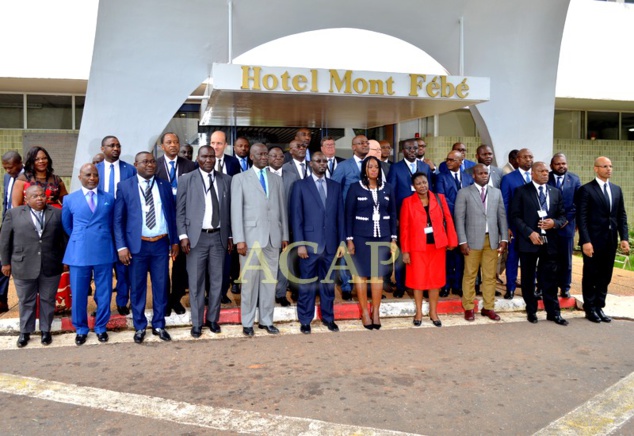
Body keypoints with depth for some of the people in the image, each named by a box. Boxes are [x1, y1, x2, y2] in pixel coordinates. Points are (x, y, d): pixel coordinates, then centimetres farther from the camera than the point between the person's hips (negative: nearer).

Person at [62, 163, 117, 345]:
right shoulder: (70, 199, 4)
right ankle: (81, 329, 24)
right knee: (78, 293, 6)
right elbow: (66, 226, 16)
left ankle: (101, 327, 24)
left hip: (104, 251, 1)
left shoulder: (109, 198, 6)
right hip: (79, 253, 0)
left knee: (104, 293, 8)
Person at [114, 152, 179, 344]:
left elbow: (172, 215, 10)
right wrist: (121, 246, -9)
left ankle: (159, 325, 24)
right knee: (137, 288, 8)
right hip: (137, 245, -2)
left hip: (161, 244, 2)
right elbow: (118, 219, -2)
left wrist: (175, 241, 6)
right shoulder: (125, 186, 0)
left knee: (161, 286, 9)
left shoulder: (165, 185, 8)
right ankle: (139, 327, 23)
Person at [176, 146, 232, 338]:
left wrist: (230, 236, 6)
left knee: (216, 280, 9)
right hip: (196, 237, -2)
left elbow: (229, 210, 8)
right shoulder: (187, 179, 2)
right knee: (196, 282, 3)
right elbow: (180, 210, 0)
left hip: (219, 237, 2)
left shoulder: (226, 180, 7)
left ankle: (213, 319, 23)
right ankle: (197, 322, 15)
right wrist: (183, 236, -8)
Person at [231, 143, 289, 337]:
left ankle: (266, 320, 17)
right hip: (251, 237, -3)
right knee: (249, 282, 1)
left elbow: (282, 209, 14)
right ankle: (247, 322, 12)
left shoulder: (276, 180, 15)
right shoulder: (240, 179, 4)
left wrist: (285, 235, 9)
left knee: (269, 281, 7)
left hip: (273, 237, 3)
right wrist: (239, 239, -11)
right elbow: (236, 210, -3)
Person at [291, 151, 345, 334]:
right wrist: (300, 244, -10)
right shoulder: (300, 186, 1)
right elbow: (296, 217, -4)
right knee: (307, 284, 4)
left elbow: (340, 216, 10)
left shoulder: (335, 186, 11)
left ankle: (328, 317, 23)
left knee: (328, 283, 11)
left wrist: (341, 242, 5)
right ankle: (305, 320, 15)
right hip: (309, 243, -3)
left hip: (330, 244, 3)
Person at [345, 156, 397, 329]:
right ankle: (364, 312, 13)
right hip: (361, 237, -2)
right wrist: (349, 239, -5)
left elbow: (393, 214, 9)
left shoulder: (387, 188, 7)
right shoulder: (355, 188, -1)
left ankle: (376, 311, 17)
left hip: (382, 237, 2)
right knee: (361, 274, 2)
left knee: (379, 274, 6)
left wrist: (393, 239, 5)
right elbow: (349, 215, -1)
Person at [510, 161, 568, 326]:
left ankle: (553, 312, 15)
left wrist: (554, 223, -11)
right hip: (528, 241, -2)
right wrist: (530, 233, -16)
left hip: (550, 242, 3)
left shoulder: (556, 192, 11)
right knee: (528, 279, 8)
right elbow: (515, 216, -6)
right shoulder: (521, 191, -1)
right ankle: (531, 311, 21)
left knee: (550, 279, 6)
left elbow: (562, 216, 11)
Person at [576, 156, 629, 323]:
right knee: (590, 277, 6)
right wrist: (585, 241, -16)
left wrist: (624, 238, 2)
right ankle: (590, 309, 18)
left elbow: (622, 216, 11)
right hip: (593, 241, -5)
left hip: (611, 241, 5)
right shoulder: (586, 190, -6)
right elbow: (581, 218, -11)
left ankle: (599, 307, 22)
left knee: (605, 277, 11)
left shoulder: (617, 189, 12)